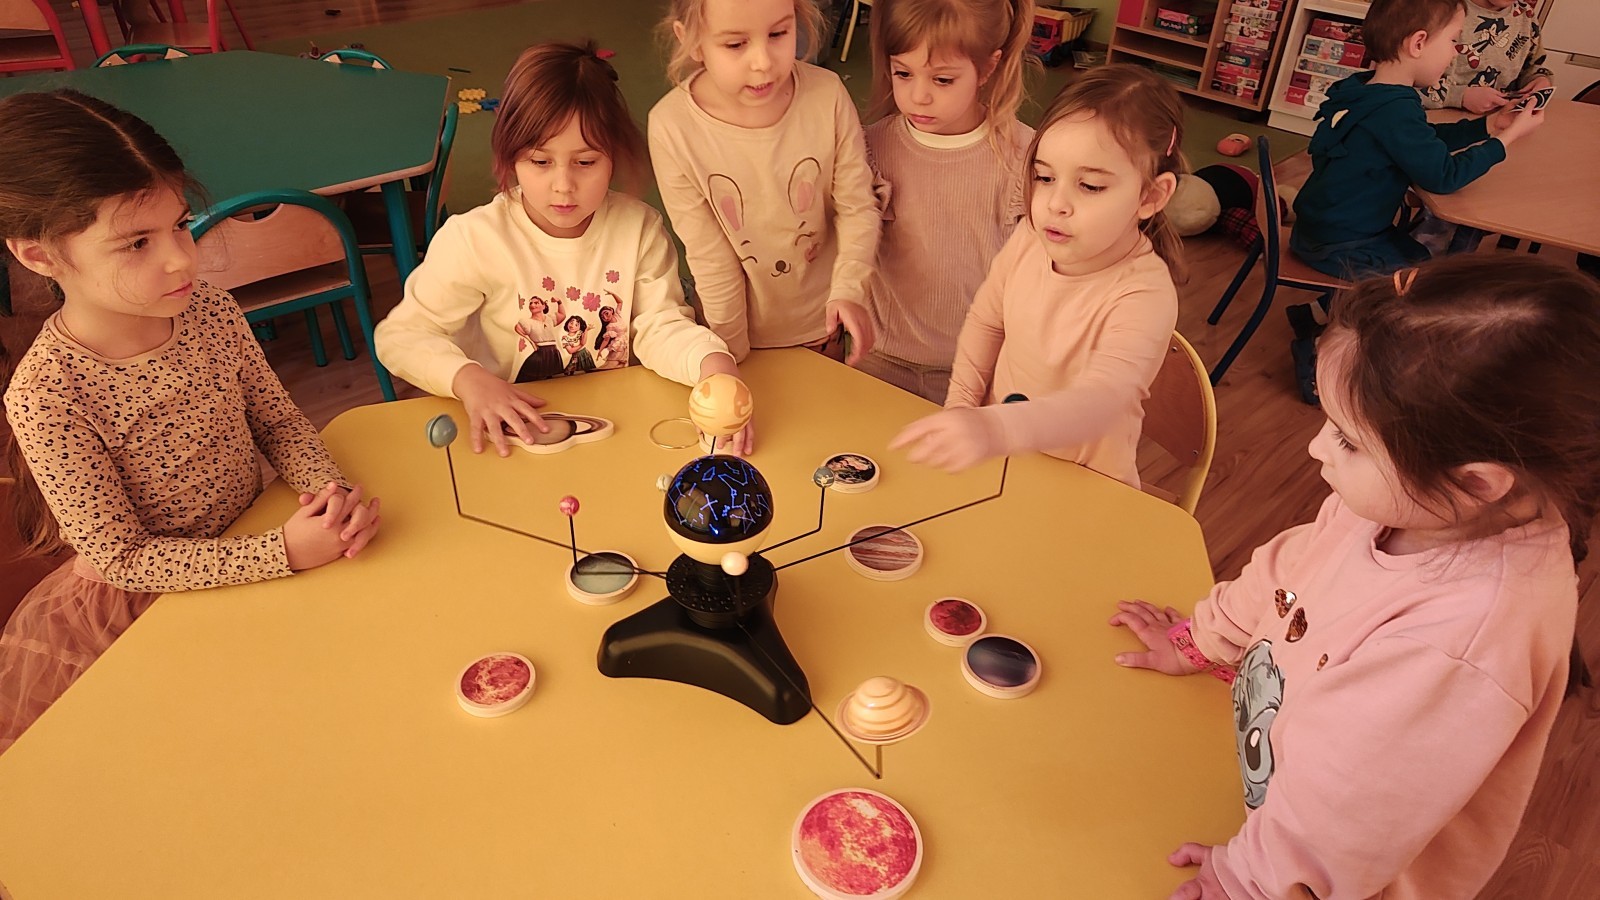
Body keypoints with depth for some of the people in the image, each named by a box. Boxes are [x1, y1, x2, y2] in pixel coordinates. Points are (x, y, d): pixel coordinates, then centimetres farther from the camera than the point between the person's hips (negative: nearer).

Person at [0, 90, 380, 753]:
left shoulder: (211, 312, -13)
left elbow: (280, 423, 0)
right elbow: (120, 557, -20)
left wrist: (332, 490, -21)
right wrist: (284, 552, -30)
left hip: (251, 541, 5)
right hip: (146, 600, -4)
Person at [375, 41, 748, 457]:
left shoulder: (640, 229, -4)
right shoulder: (474, 239, -11)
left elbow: (660, 329, -6)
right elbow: (400, 334, -4)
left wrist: (713, 362, -28)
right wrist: (468, 379, -23)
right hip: (518, 433, -2)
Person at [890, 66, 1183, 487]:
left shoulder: (1144, 295, -25)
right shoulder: (1031, 239, -7)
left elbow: (1099, 401, -40)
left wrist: (994, 429, -56)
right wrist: (960, 407, 3)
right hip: (1000, 457, 5)